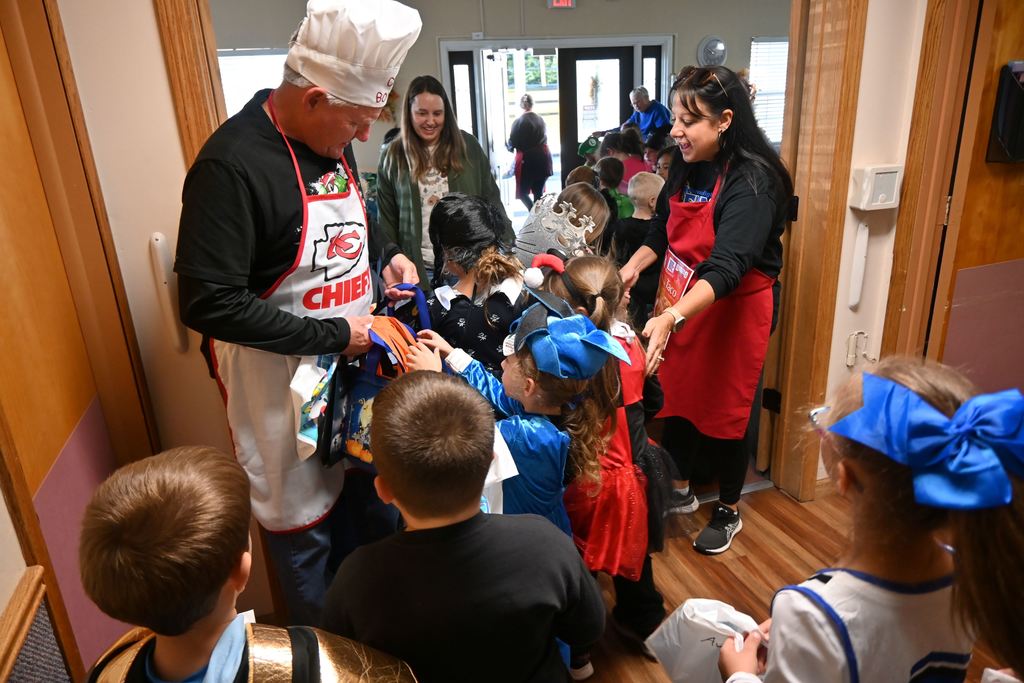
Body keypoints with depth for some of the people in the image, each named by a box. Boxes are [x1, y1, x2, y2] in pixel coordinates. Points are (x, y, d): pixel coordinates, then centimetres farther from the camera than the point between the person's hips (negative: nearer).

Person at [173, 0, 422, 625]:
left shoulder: (330, 142, 3)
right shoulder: (232, 164, -22)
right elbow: (209, 303, -25)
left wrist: (384, 255, 3)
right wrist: (332, 335, -22)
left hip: (348, 362, 8)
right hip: (282, 380, -7)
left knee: (351, 501, 21)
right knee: (306, 525, 9)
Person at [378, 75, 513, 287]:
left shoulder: (467, 146, 2)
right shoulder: (393, 156, 1)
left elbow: (490, 198, 5)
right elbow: (387, 218, 3)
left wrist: (507, 242, -1)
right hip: (420, 268, 0)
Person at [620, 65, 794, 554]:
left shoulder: (752, 181, -24)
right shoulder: (686, 165, -2)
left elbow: (726, 268, -36)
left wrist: (671, 318, -49)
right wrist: (633, 266, -6)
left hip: (735, 309, -6)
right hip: (683, 305, 6)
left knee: (724, 410, 9)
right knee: (678, 395, 16)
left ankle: (728, 511, 33)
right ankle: (679, 491, 39)